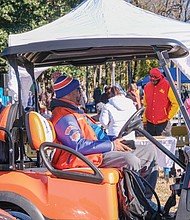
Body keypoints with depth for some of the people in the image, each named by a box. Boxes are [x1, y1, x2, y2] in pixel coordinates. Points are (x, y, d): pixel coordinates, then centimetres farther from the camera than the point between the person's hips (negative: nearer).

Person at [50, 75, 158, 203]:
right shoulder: (65, 117, -12)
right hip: (87, 158, -11)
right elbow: (78, 146, -23)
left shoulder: (74, 112, 25)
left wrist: (115, 141, 8)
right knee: (131, 161, -34)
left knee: (150, 153, 3)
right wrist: (111, 145, -17)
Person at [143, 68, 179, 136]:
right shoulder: (147, 87, 9)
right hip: (149, 123, 5)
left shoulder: (167, 86, -7)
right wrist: (144, 120, 15)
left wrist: (169, 117, -6)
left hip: (163, 123, -5)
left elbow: (176, 104, -5)